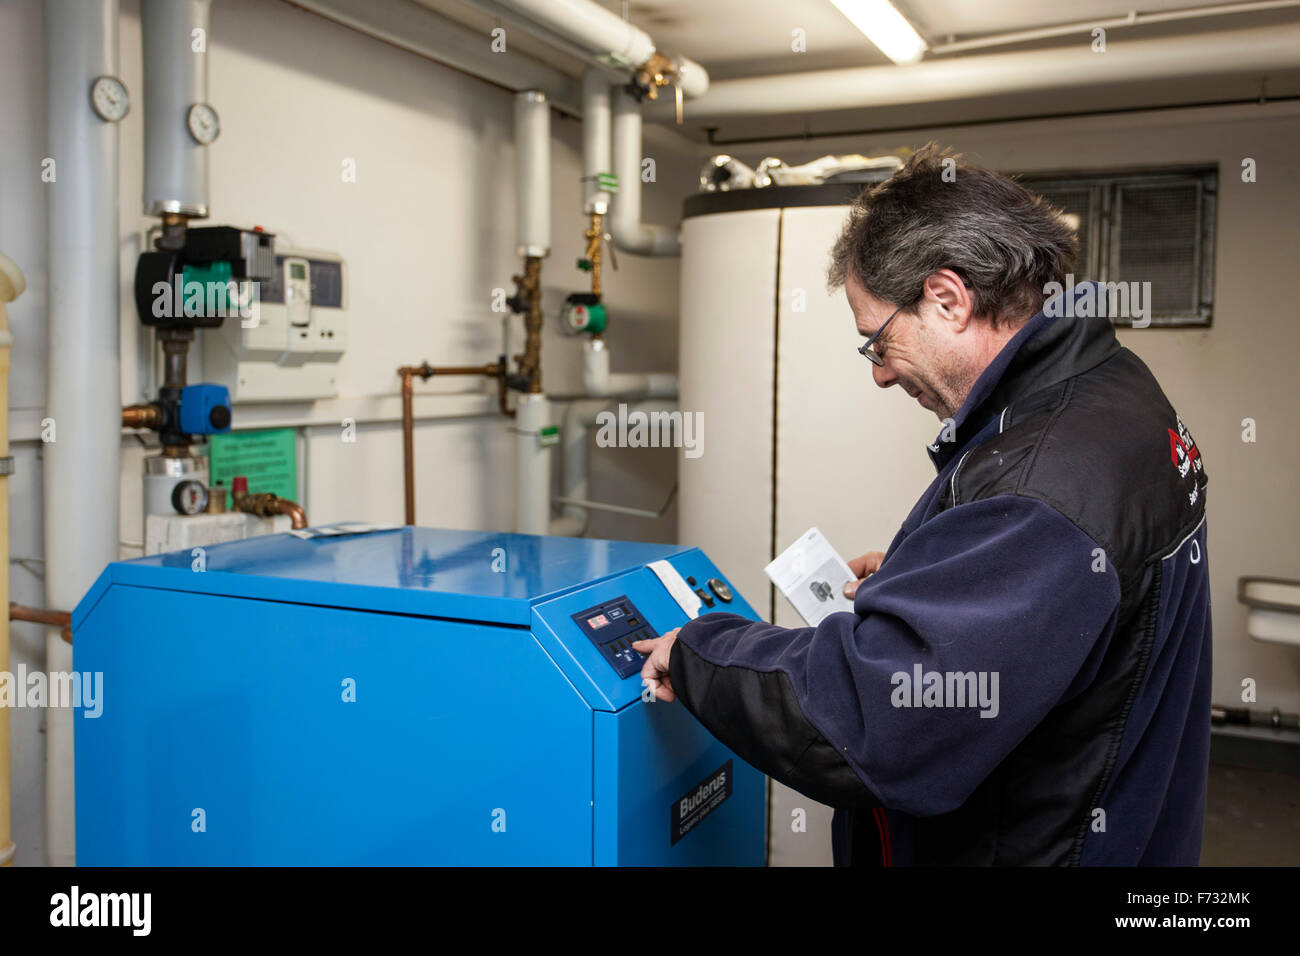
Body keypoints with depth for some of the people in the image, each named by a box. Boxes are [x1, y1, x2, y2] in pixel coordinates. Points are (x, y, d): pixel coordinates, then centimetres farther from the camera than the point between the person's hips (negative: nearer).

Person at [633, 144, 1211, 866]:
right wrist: (916, 574, 8)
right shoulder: (1109, 387, 1)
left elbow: (860, 719, -36)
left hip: (1027, 844, -9)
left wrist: (696, 652, -21)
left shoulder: (1044, 490, -33)